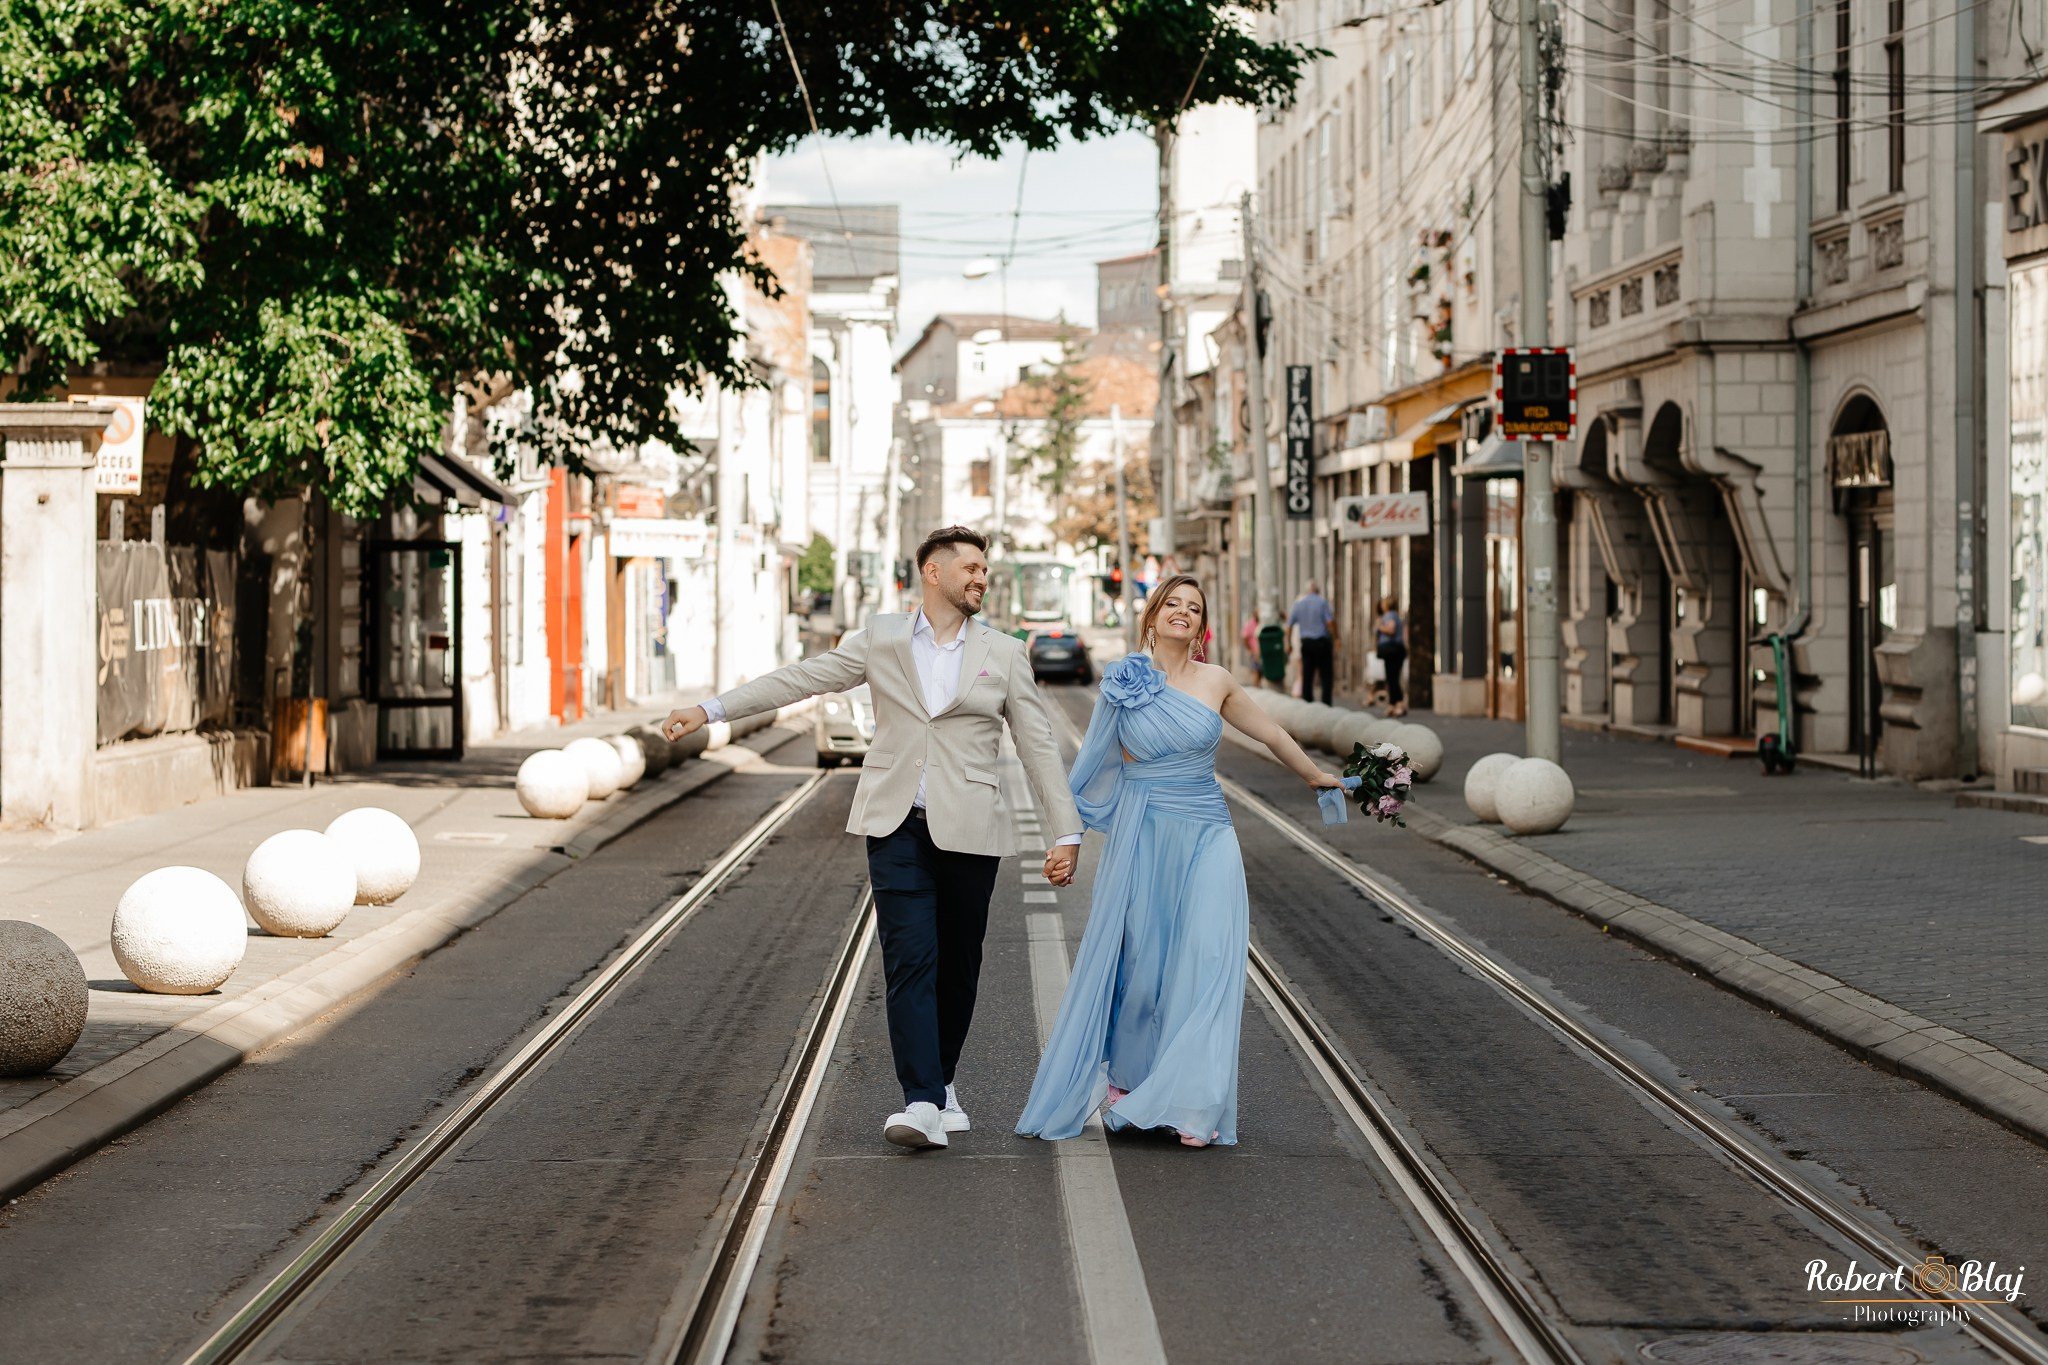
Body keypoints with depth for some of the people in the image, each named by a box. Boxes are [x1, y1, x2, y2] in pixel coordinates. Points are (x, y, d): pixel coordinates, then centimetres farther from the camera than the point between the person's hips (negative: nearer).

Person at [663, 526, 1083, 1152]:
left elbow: (1039, 745, 6)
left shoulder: (1004, 653, 7)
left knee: (957, 967, 7)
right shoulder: (881, 640, 7)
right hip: (897, 825, -1)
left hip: (969, 830, 1)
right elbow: (800, 678, 6)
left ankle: (941, 1080, 26)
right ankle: (924, 1103, -17)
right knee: (910, 959, -11)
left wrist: (1067, 833, 0)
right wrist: (710, 709, 2)